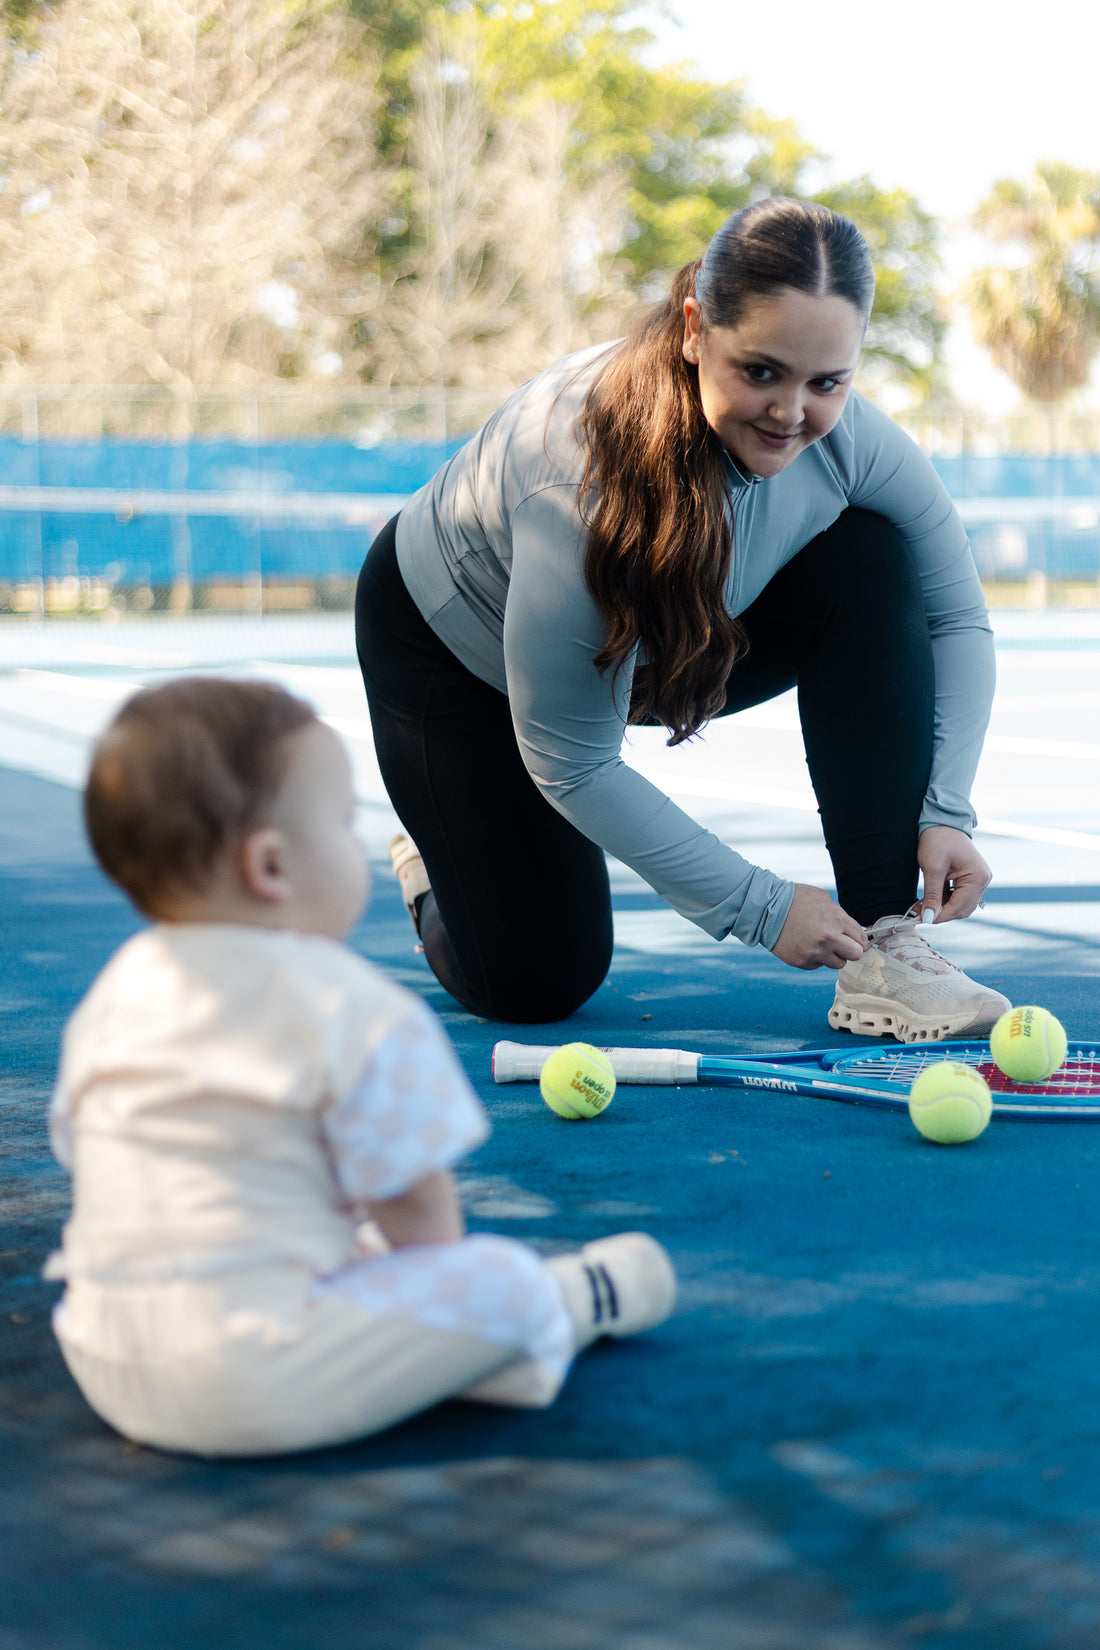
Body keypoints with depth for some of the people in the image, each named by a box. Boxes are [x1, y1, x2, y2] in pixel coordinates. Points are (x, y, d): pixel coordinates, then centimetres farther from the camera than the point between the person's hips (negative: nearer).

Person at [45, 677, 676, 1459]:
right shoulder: (354, 1009, -13)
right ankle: (582, 1301, 27)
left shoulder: (116, 991, 10)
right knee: (505, 1285, -2)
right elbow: (414, 1196, -8)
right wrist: (439, 1279, 17)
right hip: (253, 1382, -8)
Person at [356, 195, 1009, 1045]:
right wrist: (761, 907, -29)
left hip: (666, 653, 5)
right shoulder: (578, 476, -41)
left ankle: (882, 950, -18)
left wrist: (944, 810, -24)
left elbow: (958, 619, -10)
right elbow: (573, 768, -32)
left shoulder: (849, 434, -27)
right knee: (536, 984, -8)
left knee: (870, 565, -22)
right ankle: (436, 867, 30)